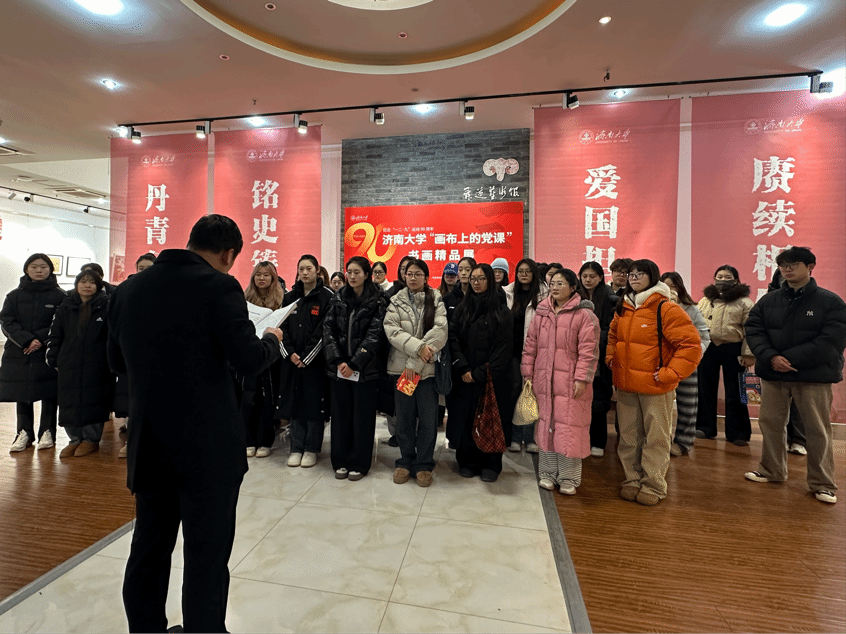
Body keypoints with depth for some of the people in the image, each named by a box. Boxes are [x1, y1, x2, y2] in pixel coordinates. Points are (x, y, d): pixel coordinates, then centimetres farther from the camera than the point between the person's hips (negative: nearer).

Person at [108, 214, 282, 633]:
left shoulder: (128, 289, 5)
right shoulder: (218, 286, -15)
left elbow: (117, 360, 14)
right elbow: (249, 360, -19)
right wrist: (272, 339, 1)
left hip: (148, 445, 6)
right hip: (208, 447, -6)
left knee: (148, 552, 21)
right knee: (207, 558, 10)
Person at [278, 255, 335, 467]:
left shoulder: (327, 297, -4)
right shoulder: (290, 297, 12)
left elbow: (324, 331, -10)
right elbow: (283, 326, 6)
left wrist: (306, 357, -14)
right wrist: (290, 353, -8)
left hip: (315, 360, -4)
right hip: (292, 359, 4)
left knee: (314, 404, 2)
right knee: (294, 402, 8)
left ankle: (311, 449, 16)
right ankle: (296, 448, 21)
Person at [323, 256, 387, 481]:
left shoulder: (378, 301, -3)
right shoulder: (338, 299, 8)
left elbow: (374, 335, -9)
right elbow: (328, 329, 3)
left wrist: (354, 363, -14)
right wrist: (337, 360, -9)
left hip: (365, 368, -3)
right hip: (339, 367, 3)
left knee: (362, 416, 5)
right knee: (340, 414, 10)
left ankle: (358, 463, 20)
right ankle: (340, 461, 24)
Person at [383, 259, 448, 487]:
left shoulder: (436, 301, 3)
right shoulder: (396, 301, 8)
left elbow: (440, 331, -10)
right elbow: (391, 330, -5)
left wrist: (416, 362, -15)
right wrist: (417, 346, -18)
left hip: (428, 368, -1)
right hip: (400, 367, 1)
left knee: (428, 418, 3)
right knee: (404, 417, 9)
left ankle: (424, 464, 21)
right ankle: (405, 461, 26)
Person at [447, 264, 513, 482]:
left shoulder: (501, 310, -1)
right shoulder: (463, 307, 9)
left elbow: (504, 345, -8)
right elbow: (453, 337, 1)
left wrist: (481, 372, -13)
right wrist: (462, 368, -12)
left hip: (491, 376, -3)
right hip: (465, 376, 3)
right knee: (465, 417, 6)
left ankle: (491, 464, 20)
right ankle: (467, 461, 22)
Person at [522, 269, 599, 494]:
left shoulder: (584, 314, -4)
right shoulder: (541, 312, 11)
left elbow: (588, 351, -9)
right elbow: (531, 345, 12)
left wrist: (582, 378, -14)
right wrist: (528, 372, 9)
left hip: (570, 382, -4)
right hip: (544, 380, 5)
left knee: (569, 428, 2)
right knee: (546, 426, 12)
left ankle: (568, 478, 19)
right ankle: (547, 473, 27)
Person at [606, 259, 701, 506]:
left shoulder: (666, 309, -11)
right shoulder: (623, 309, 9)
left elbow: (691, 344, -14)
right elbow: (613, 336, 26)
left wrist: (670, 373, -16)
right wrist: (610, 358, 13)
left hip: (655, 386, -6)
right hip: (625, 384, 6)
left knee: (656, 438, 7)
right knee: (629, 436, 14)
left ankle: (653, 485, 20)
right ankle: (632, 480, 28)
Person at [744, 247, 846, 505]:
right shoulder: (768, 301, 6)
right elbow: (753, 331, -1)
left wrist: (788, 359, -20)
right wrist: (771, 357, -18)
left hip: (814, 376, -3)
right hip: (773, 375, 3)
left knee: (818, 431, 6)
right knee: (770, 424, 11)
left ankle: (822, 484, 21)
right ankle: (771, 471, 28)